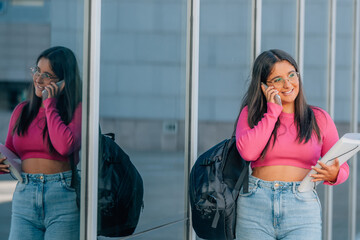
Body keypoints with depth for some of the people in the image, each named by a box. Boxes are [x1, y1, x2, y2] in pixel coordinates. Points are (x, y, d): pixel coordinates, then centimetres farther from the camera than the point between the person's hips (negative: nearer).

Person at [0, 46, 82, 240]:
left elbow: (65, 146, -21)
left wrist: (50, 105, -9)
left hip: (64, 198, -4)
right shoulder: (21, 111, 13)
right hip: (24, 198, 4)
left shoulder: (77, 109, -2)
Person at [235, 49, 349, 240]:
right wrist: (273, 110, -3)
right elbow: (248, 152, -10)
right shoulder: (250, 113, 10)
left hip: (302, 208, 0)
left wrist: (333, 175, -11)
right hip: (254, 207, 0)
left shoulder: (320, 119, 12)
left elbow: (342, 168, 13)